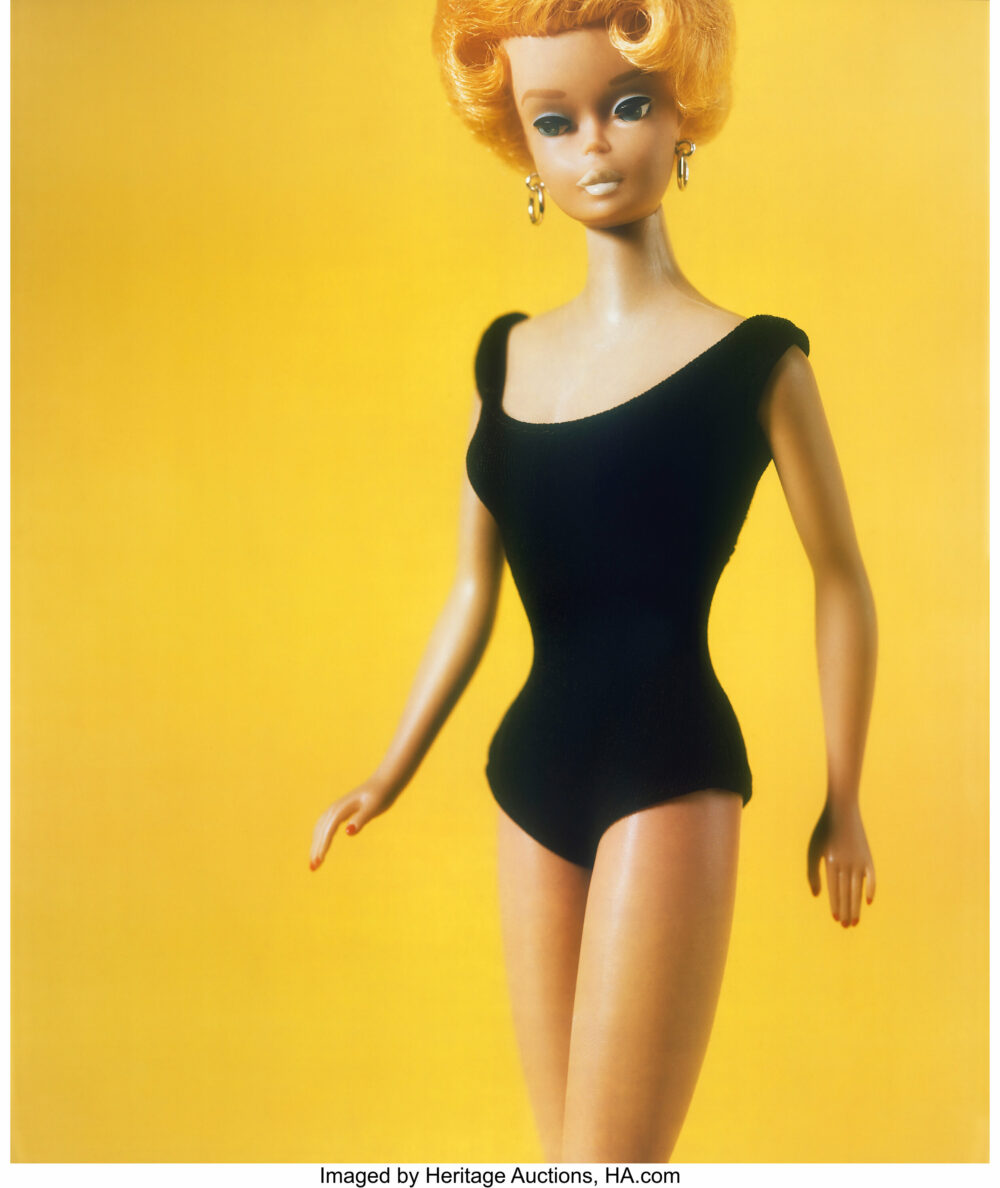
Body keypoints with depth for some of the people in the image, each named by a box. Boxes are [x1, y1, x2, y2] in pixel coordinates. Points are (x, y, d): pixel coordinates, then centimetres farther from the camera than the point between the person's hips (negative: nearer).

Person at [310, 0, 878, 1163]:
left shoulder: (755, 360, -4)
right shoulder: (504, 357, 8)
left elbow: (840, 584, 3)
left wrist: (842, 799, 7)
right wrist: (390, 772, 14)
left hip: (673, 781, -5)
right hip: (530, 775, 6)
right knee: (567, 1143, 15)